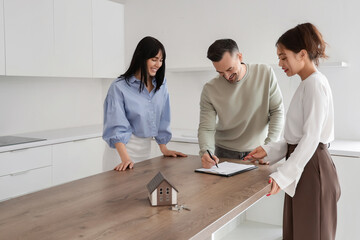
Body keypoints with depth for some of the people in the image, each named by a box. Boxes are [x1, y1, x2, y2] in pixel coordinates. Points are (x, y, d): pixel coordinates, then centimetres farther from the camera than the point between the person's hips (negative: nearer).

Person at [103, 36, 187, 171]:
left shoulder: (161, 86, 5)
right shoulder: (119, 87, -12)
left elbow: (162, 121, 11)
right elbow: (116, 127, -17)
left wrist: (164, 150, 8)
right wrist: (125, 158, -26)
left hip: (146, 149, 5)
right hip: (122, 147, -5)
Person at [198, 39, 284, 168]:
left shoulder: (265, 73, -7)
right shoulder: (210, 89, -8)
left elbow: (277, 111, -3)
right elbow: (206, 128, -8)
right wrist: (205, 152, -28)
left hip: (257, 153, 0)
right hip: (225, 154, 0)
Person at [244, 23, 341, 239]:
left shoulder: (316, 83, -14)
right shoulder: (306, 85, 16)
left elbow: (311, 138, -21)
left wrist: (283, 176, -26)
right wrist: (269, 151, 7)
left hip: (312, 169, -9)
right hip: (301, 171, 9)